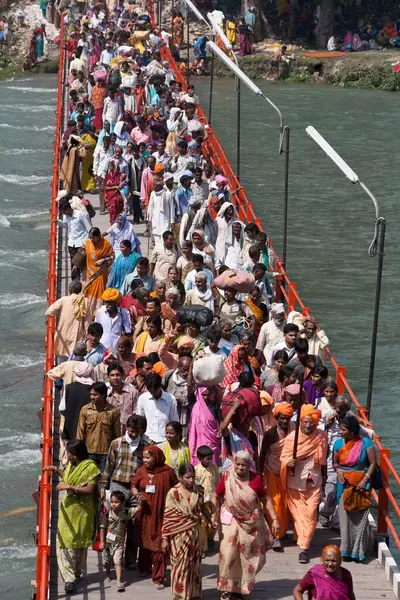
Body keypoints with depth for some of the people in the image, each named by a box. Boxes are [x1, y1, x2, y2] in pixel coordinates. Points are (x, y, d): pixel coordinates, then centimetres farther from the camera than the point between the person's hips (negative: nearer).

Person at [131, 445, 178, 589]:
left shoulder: (167, 472, -8)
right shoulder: (141, 471, -1)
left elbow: (176, 488, 3)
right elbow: (134, 485, 11)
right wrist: (136, 493, -10)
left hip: (162, 513, -3)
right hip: (146, 512, 3)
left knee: (159, 545, -2)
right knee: (145, 540, 17)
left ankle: (158, 578, 4)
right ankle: (144, 568, 38)